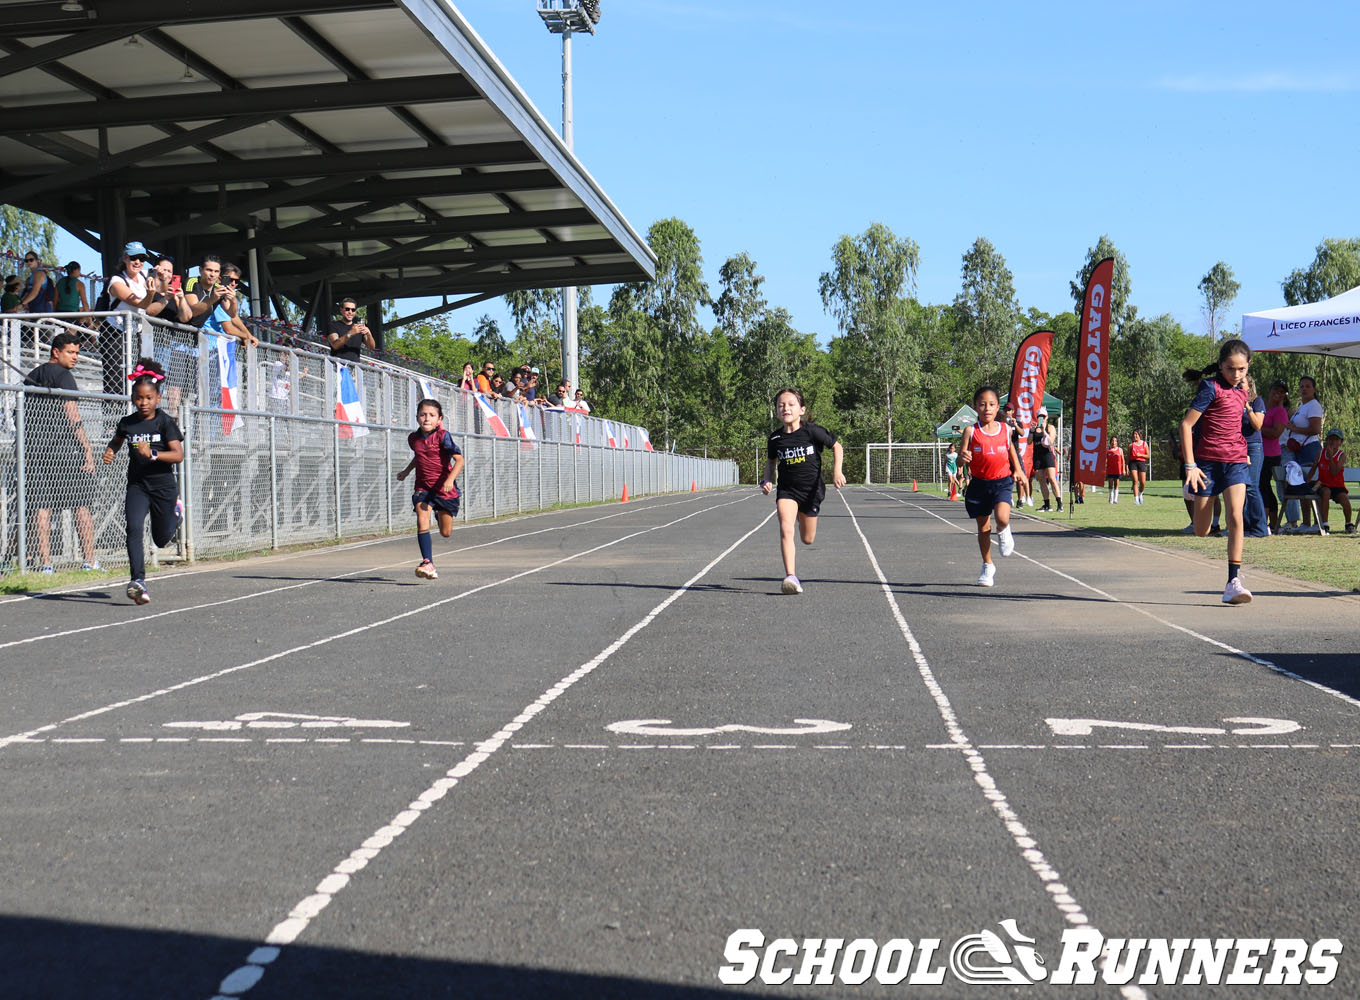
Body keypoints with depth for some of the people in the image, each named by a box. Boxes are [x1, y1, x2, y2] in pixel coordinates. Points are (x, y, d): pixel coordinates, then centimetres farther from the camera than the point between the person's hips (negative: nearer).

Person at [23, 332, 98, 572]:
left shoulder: (30, 377, 18)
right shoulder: (62, 375, -5)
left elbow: (23, 417, 21)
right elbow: (73, 417, -13)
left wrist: (26, 449, 25)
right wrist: (88, 451, -13)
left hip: (35, 449, 7)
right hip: (63, 449, -7)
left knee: (41, 506, 4)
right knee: (81, 506, 0)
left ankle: (45, 562, 0)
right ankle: (89, 560, 0)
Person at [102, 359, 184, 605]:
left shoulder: (165, 422, -9)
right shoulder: (127, 422, 1)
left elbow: (178, 455, -17)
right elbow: (117, 440, 25)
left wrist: (153, 454, -30)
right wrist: (110, 451, 3)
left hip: (163, 485, -2)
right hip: (137, 485, 2)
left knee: (161, 539, 12)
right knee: (134, 527, -23)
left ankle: (175, 512, 47)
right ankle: (138, 581, -26)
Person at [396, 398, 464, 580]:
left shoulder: (442, 436, -14)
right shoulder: (413, 438, 4)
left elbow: (459, 459, -21)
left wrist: (450, 479, -34)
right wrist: (407, 471, 27)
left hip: (444, 488, -3)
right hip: (423, 487, 3)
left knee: (446, 532, 9)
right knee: (422, 523, -20)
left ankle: (440, 515, 46)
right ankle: (428, 563, -22)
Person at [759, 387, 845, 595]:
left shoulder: (813, 432, -13)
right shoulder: (775, 438, -4)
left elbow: (837, 447, 2)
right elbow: (771, 461, 15)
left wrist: (837, 471, -9)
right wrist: (767, 479, -2)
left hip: (811, 489, 0)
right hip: (786, 489, 0)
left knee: (808, 539, 13)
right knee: (785, 529, -24)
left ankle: (802, 518, 51)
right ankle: (790, 576, -28)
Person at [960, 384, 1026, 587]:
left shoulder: (1005, 429, 1)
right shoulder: (971, 431, -6)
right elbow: (962, 458, -8)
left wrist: (1018, 469, 19)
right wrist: (963, 458, -30)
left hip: (1002, 481, 0)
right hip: (979, 483, 0)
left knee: (1002, 518, -23)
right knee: (983, 528, 8)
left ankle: (1004, 532, 15)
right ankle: (988, 566, 26)